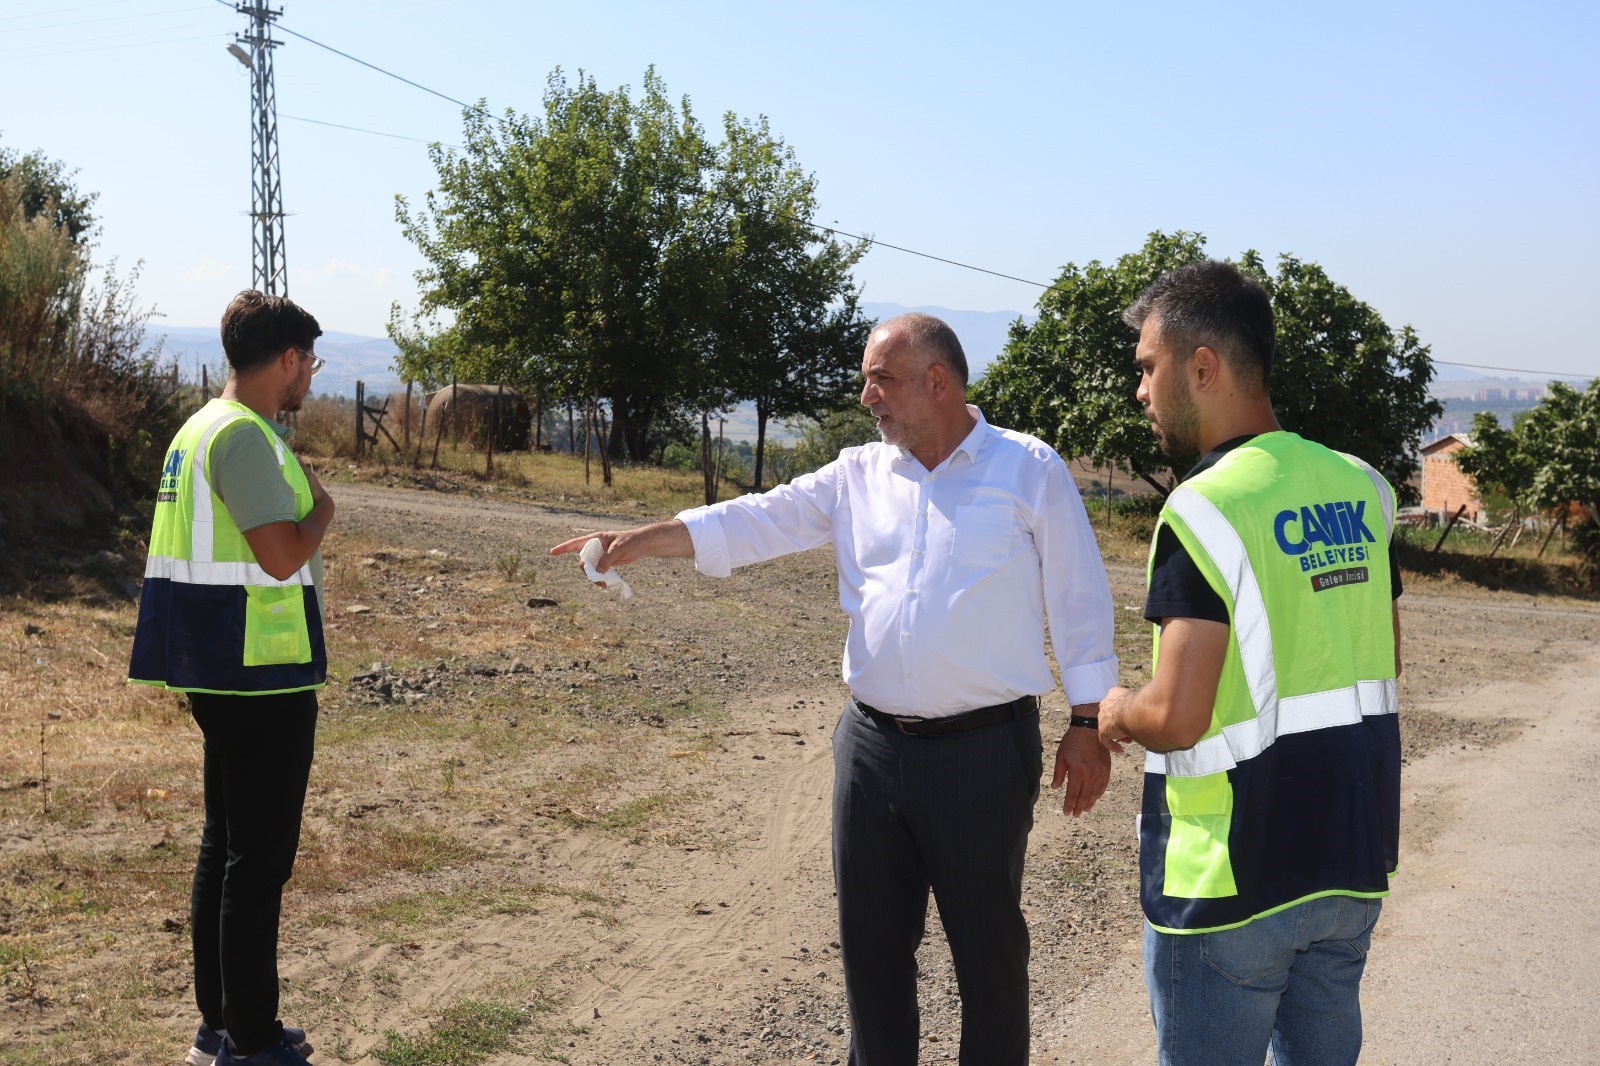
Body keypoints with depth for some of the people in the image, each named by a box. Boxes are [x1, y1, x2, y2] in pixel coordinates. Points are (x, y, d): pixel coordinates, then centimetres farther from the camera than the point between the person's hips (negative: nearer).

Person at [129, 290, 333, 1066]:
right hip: (262, 678, -11)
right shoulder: (243, 435, -18)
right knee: (259, 859, -3)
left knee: (225, 848, 16)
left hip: (223, 673, 11)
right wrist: (324, 507, -8)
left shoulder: (205, 426, 14)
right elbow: (282, 556, -24)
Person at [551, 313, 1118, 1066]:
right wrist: (641, 540, -9)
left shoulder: (1031, 472, -3)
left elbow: (1079, 603, -2)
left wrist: (1088, 725, -4)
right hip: (873, 745, 5)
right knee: (871, 939, 14)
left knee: (988, 945, 6)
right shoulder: (858, 476, 8)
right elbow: (758, 521, 2)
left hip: (984, 750, -4)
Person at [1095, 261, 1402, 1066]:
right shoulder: (1361, 488, 3)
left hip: (1233, 879, -7)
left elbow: (1176, 719, -23)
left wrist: (1118, 711, -3)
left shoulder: (1206, 509, -19)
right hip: (1355, 857, 7)